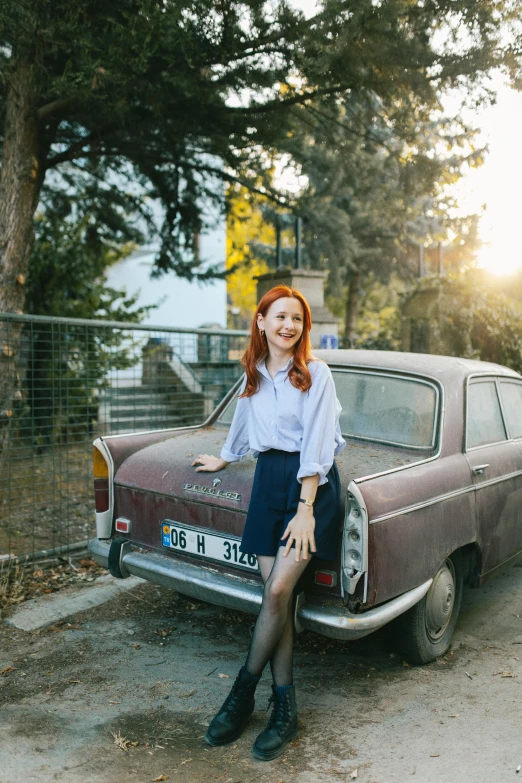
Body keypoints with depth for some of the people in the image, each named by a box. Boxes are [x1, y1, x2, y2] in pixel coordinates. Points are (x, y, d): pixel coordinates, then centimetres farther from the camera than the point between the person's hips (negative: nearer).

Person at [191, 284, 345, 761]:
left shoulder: (315, 372, -6)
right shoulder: (254, 374, 10)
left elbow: (316, 444, -12)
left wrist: (306, 510, -16)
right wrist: (222, 461, 42)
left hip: (312, 483, -5)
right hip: (268, 480, 5)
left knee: (278, 591, -10)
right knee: (276, 597, 2)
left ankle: (243, 693, 10)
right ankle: (285, 712, 12)